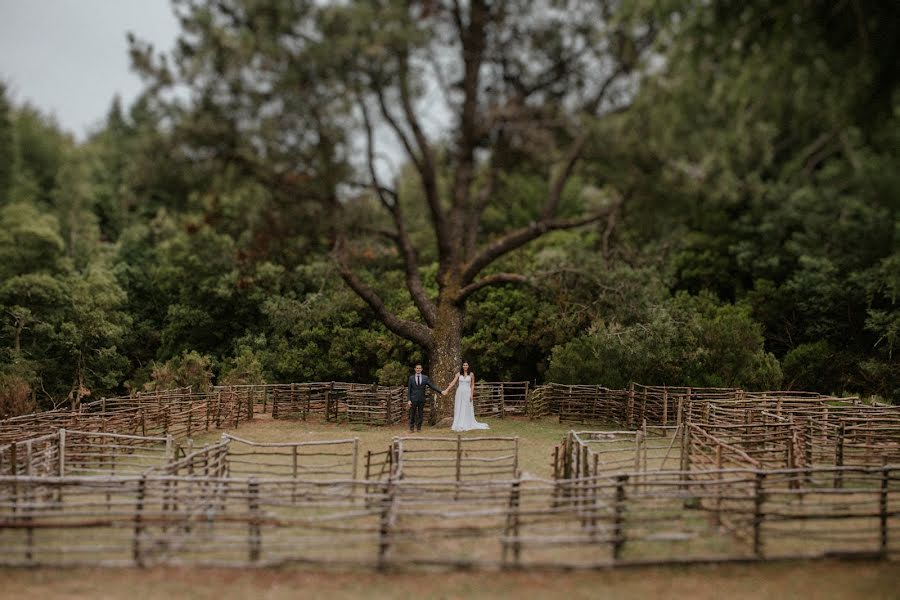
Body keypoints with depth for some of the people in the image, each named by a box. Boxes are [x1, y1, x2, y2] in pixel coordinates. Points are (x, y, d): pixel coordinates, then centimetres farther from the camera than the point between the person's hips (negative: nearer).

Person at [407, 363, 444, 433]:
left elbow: (432, 386, 2)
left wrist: (441, 392, -9)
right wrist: (409, 400, -6)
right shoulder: (411, 378, 2)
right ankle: (411, 428, 10)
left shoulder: (425, 378, 4)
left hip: (421, 399, 1)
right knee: (412, 415, 2)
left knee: (420, 415, 5)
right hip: (413, 399, -1)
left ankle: (419, 427, 15)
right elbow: (409, 390, 1)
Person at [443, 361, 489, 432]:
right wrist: (446, 390, -11)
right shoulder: (459, 374, 4)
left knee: (467, 410, 0)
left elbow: (472, 385, 1)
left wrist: (472, 394, -8)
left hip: (467, 393, -2)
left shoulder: (471, 374, 0)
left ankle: (467, 425, 4)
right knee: (459, 409, 3)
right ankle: (459, 425, 6)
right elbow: (453, 383, -1)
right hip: (460, 393, 2)